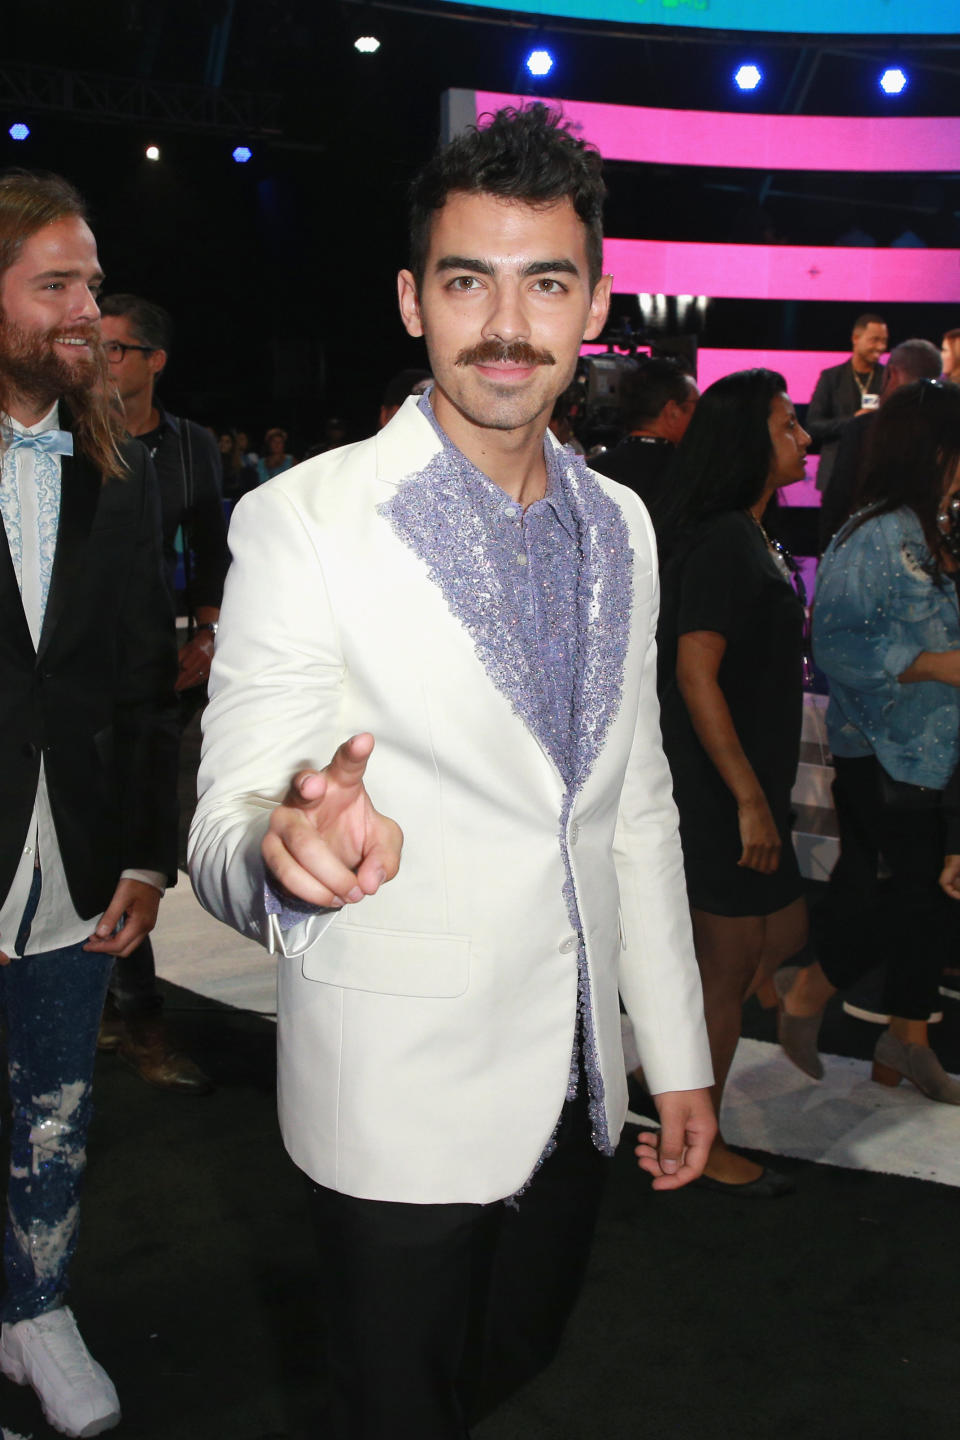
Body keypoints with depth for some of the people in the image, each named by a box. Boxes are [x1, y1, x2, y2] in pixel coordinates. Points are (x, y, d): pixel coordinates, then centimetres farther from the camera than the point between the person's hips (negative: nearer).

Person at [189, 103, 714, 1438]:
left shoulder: (620, 525, 4)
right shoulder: (305, 522, -15)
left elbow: (635, 801, 10)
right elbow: (226, 825, -18)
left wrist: (678, 1051, 10)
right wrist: (290, 842, -42)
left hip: (577, 1081, 6)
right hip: (404, 1101, -6)